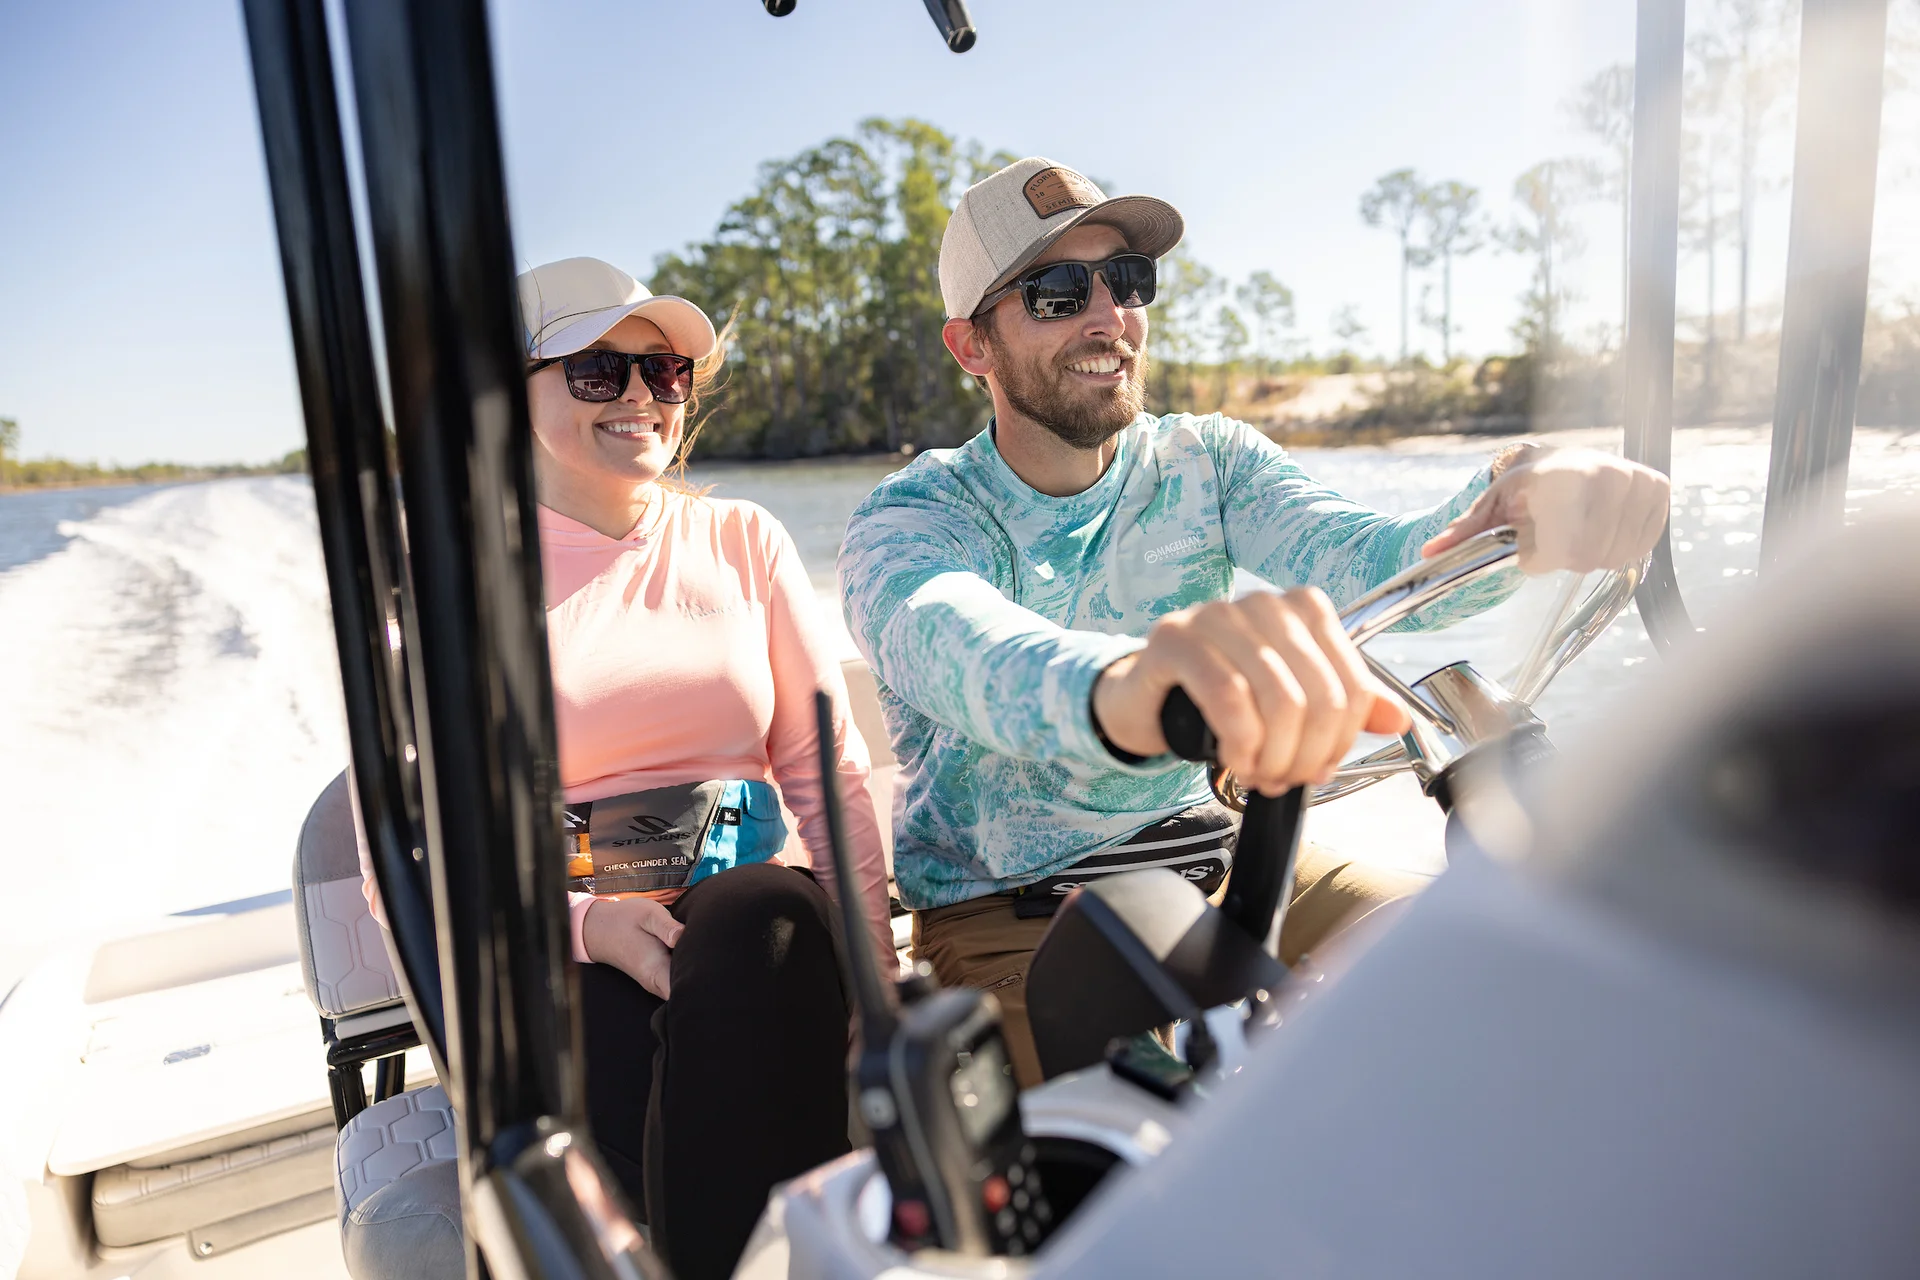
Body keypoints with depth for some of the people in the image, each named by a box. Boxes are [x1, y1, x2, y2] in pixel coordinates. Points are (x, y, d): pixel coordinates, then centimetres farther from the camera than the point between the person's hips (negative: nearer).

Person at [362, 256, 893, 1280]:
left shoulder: (742, 542, 11)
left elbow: (829, 774, 9)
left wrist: (869, 969, -7)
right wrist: (585, 921, -18)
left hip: (746, 902, 3)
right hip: (546, 951, -2)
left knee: (769, 921, -33)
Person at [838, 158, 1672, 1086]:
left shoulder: (1207, 461, 1)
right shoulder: (907, 521, -12)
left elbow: (1354, 560, -17)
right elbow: (955, 645, -36)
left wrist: (1518, 508, -41)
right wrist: (1118, 688, -60)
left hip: (1206, 860, 5)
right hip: (1005, 908, -4)